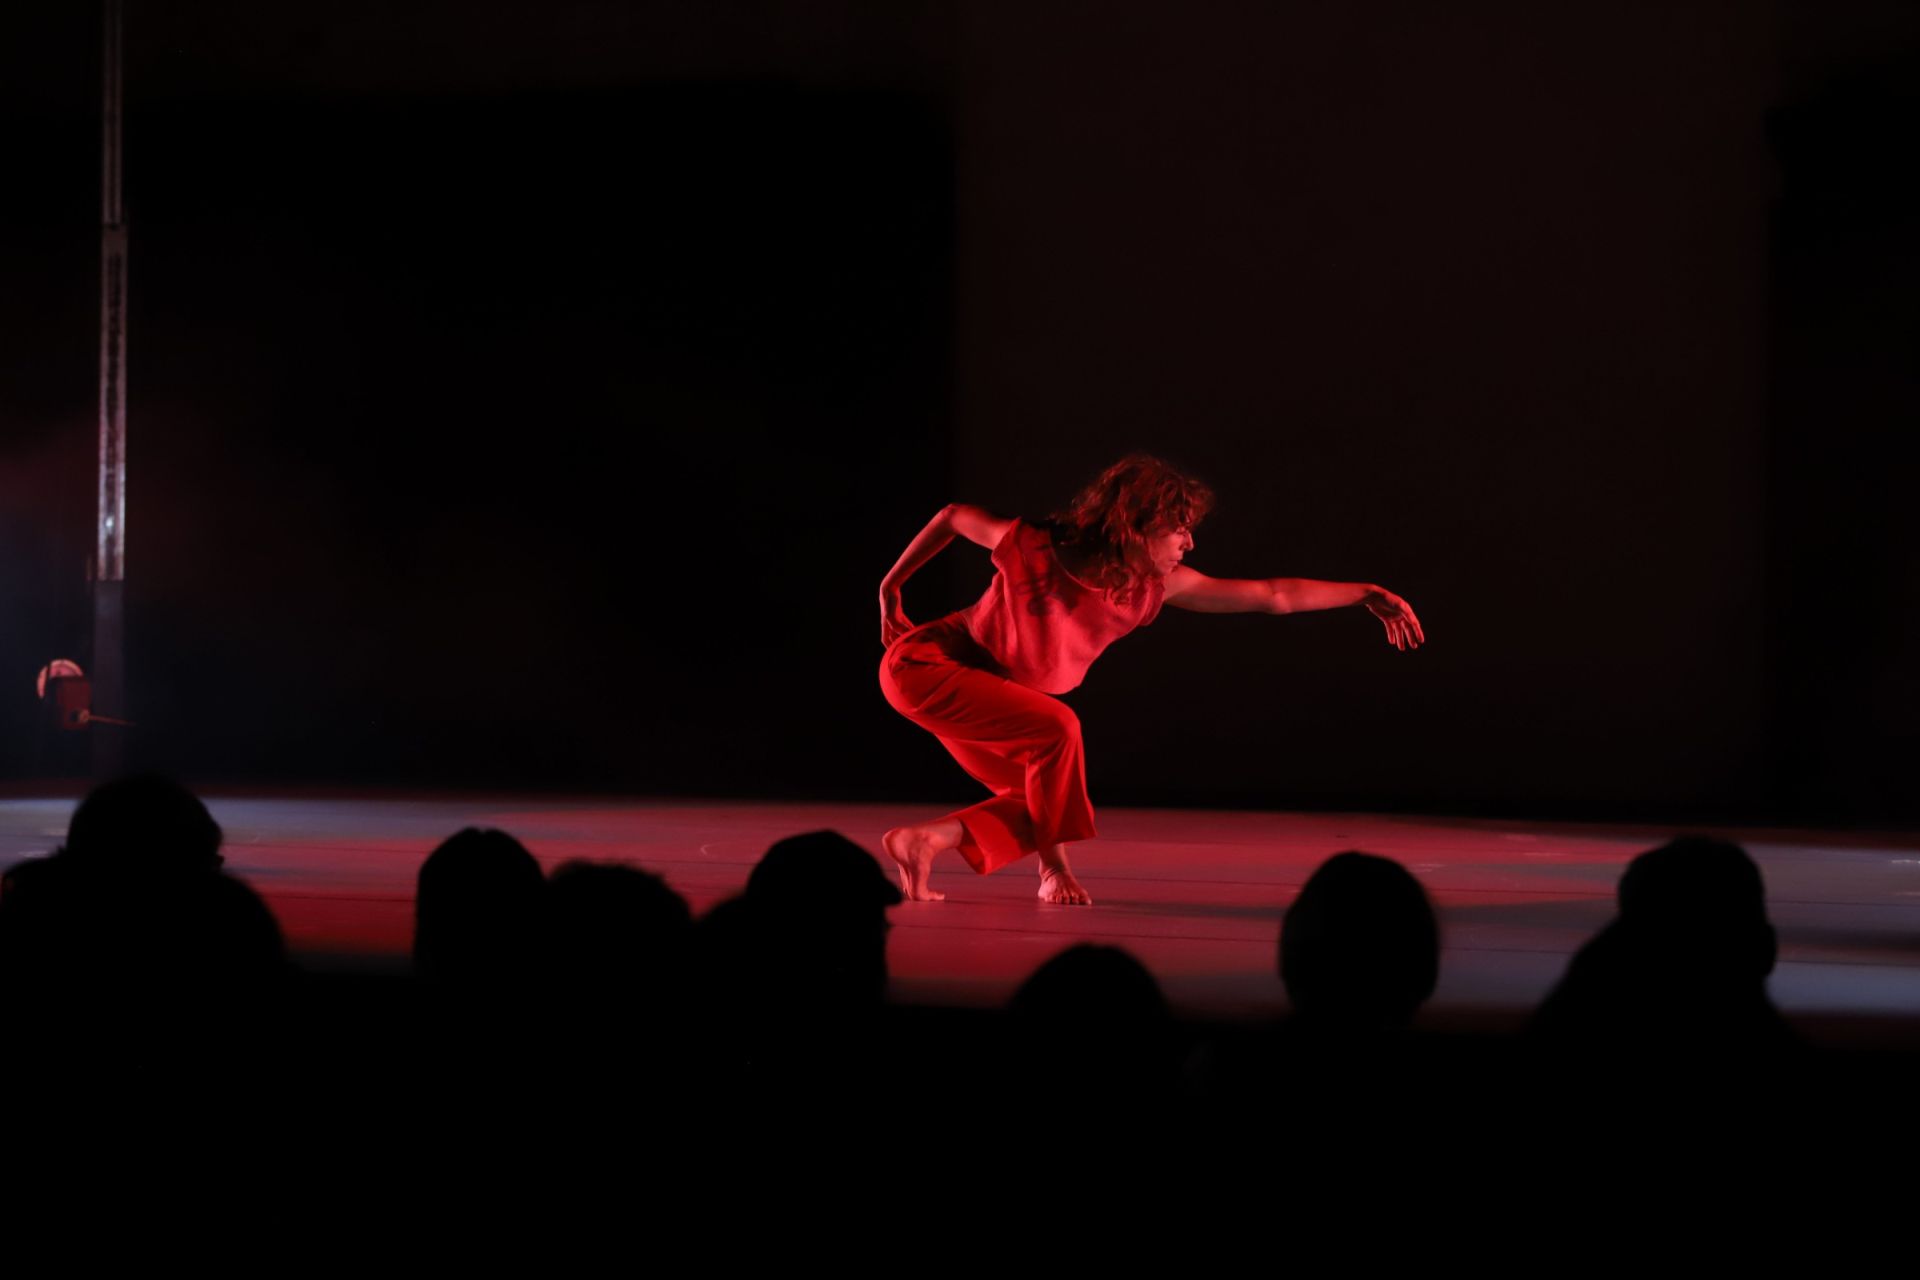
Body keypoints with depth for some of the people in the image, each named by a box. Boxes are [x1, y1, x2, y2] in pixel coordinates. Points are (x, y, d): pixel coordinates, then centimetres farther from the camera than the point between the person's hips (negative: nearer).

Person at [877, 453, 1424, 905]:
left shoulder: (1154, 587, -13)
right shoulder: (1033, 549, -27)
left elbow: (1272, 595, -12)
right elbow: (953, 516, -10)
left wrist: (1368, 594, -12)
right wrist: (891, 587, 0)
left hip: (984, 692, 7)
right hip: (924, 666, -7)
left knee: (1043, 800, 1)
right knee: (1056, 727, -26)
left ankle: (922, 841, 6)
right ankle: (1054, 871, -10)